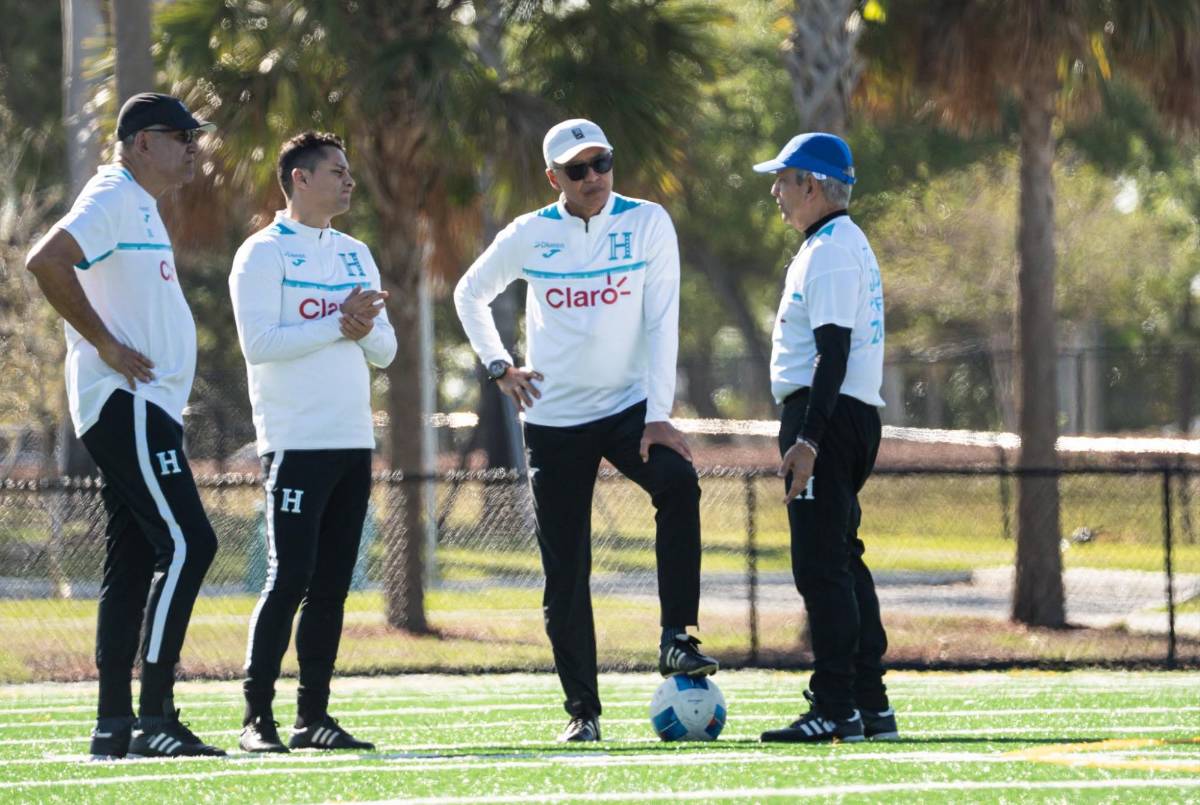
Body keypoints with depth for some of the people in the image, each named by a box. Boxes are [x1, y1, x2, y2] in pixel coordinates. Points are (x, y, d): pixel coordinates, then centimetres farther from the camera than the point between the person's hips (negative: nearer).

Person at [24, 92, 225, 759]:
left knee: (134, 563, 9)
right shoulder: (112, 200, -11)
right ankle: (153, 718, -16)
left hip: (147, 408, 10)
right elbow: (46, 260, -26)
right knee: (188, 544, -15)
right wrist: (107, 344, -22)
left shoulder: (140, 207, 20)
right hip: (126, 406, -10)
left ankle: (114, 728, 9)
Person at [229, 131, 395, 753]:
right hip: (296, 444, -7)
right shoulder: (263, 254, -4)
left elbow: (384, 351, 14)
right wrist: (339, 325, -16)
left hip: (353, 443, 7)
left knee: (332, 585, 6)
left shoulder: (355, 255, 17)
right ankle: (257, 718, -8)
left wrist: (366, 328, -8)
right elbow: (258, 343, -16)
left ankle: (314, 715, 10)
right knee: (289, 580, -11)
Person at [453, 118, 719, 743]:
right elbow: (469, 294, 17)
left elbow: (661, 321, -8)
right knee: (565, 576, 1)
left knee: (678, 483, -32)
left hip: (628, 407, -1)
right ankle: (582, 709, 11)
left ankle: (676, 639, -29)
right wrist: (498, 367, 7)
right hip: (554, 419, 1)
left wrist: (658, 415, -15)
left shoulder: (647, 223, -5)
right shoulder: (529, 236, -1)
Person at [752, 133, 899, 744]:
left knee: (821, 564, -12)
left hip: (826, 415, -11)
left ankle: (836, 709, -15)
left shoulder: (830, 251, -13)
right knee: (841, 561, 13)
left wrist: (807, 439, -27)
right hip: (855, 418, 11)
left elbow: (833, 351, -21)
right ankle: (870, 705, 14)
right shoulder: (842, 244, 21)